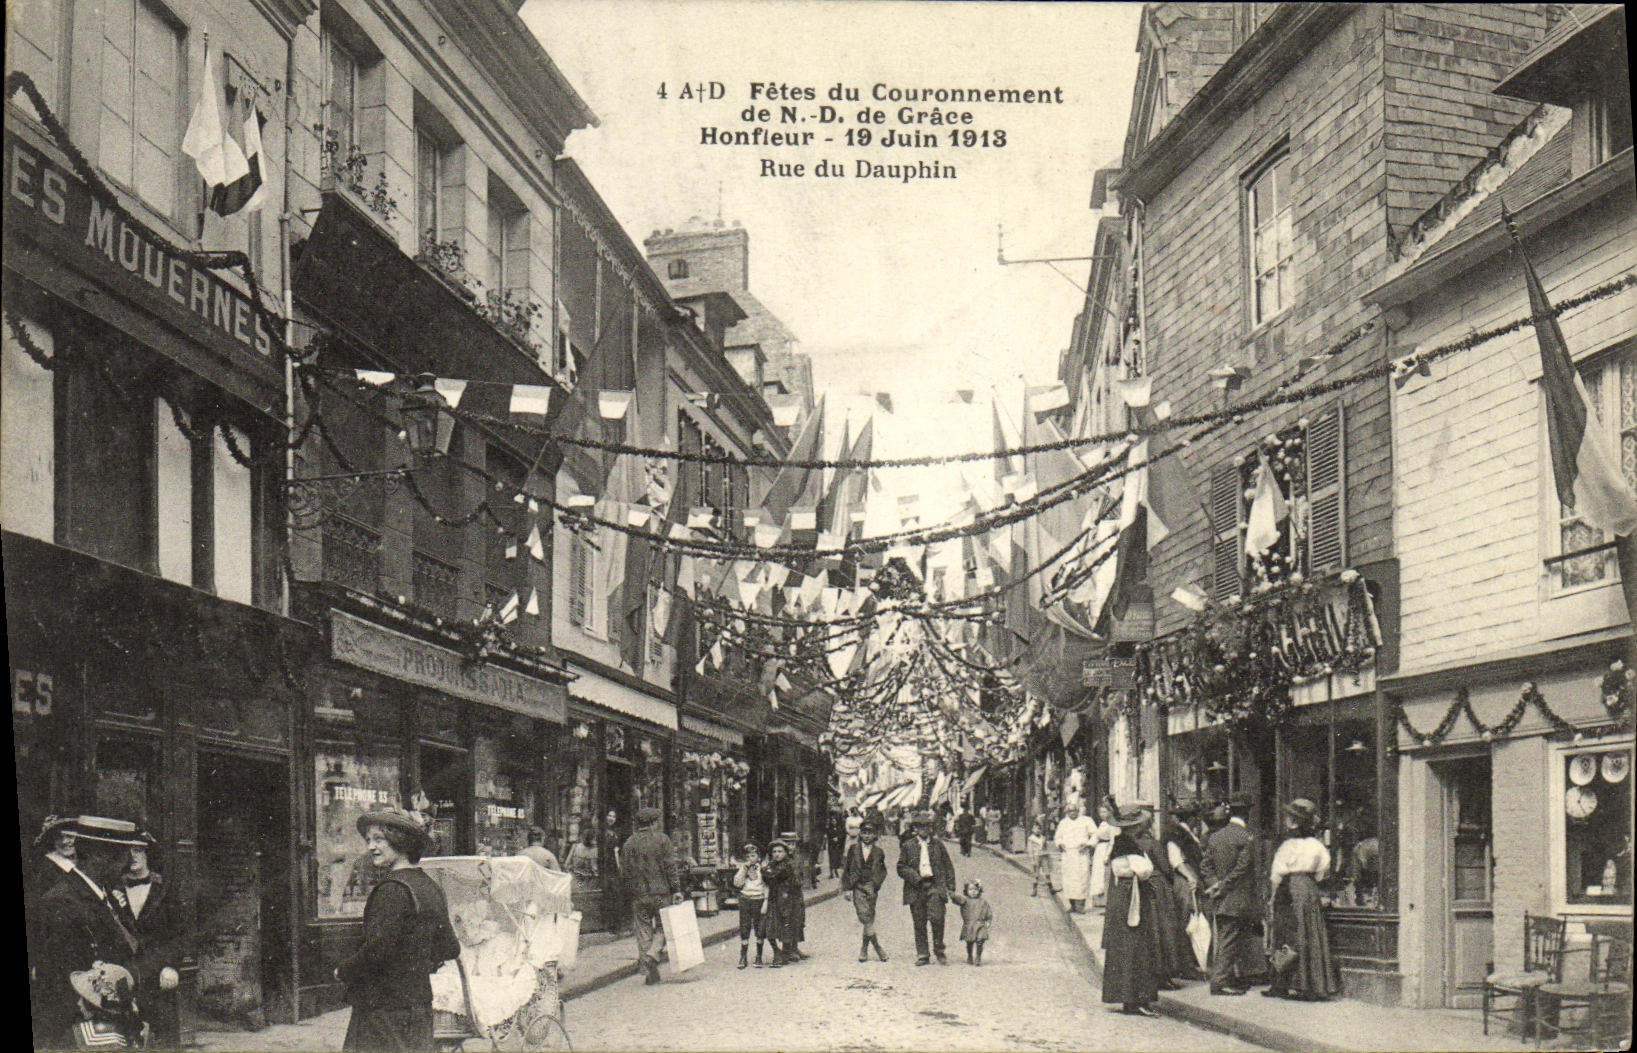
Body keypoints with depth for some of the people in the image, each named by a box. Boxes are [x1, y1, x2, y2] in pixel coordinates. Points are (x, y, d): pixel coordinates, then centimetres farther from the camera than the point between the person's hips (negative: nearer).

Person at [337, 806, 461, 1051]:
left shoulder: (392, 889, -16)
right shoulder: (431, 887, 12)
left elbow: (377, 950, -22)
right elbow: (450, 948, 19)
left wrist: (343, 972, -7)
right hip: (420, 1001, 9)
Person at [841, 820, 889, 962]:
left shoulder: (878, 852, 9)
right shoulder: (853, 850, 8)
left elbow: (883, 871, 17)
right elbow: (846, 870, 10)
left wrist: (877, 884, 3)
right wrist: (846, 888, 4)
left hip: (871, 887, 1)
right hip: (857, 887, -1)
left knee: (869, 918, 0)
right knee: (865, 917, -14)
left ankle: (864, 949, 12)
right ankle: (877, 945, -4)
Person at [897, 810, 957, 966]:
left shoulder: (938, 844, 11)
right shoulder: (907, 846, 8)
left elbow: (948, 867, 13)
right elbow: (901, 868, 7)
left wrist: (951, 887, 6)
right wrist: (915, 877, -10)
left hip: (935, 886, 0)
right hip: (916, 888, 0)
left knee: (936, 918, -13)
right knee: (919, 923, 2)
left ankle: (939, 951, 4)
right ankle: (922, 954, 11)